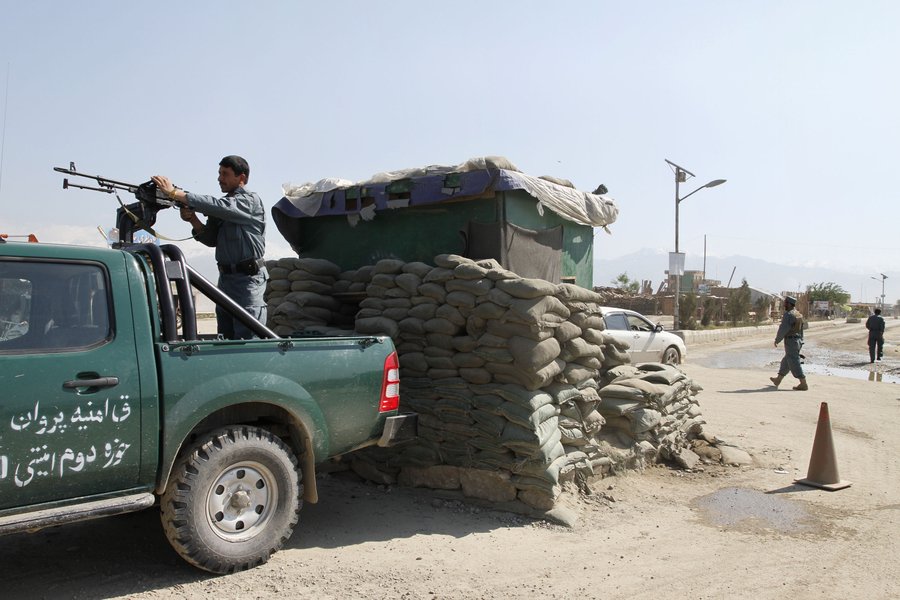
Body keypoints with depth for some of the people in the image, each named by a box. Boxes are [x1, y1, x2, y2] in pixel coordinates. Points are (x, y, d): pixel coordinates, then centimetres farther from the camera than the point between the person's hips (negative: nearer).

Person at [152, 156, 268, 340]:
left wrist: (174, 193, -25)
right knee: (225, 338, 11)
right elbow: (211, 239, 11)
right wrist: (192, 219, -8)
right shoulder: (223, 205, 16)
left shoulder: (250, 201, -8)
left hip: (248, 278, -8)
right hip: (225, 277, 8)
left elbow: (217, 206, -24)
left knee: (246, 340, -9)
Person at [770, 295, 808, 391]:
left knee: (794, 363, -6)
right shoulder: (799, 314, 12)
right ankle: (778, 379, 29)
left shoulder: (788, 314, -16)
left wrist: (777, 340, -7)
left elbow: (783, 329, -17)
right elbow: (803, 326, 18)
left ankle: (803, 384, -8)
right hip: (798, 340, 9)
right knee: (786, 361, 18)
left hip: (791, 341, -9)